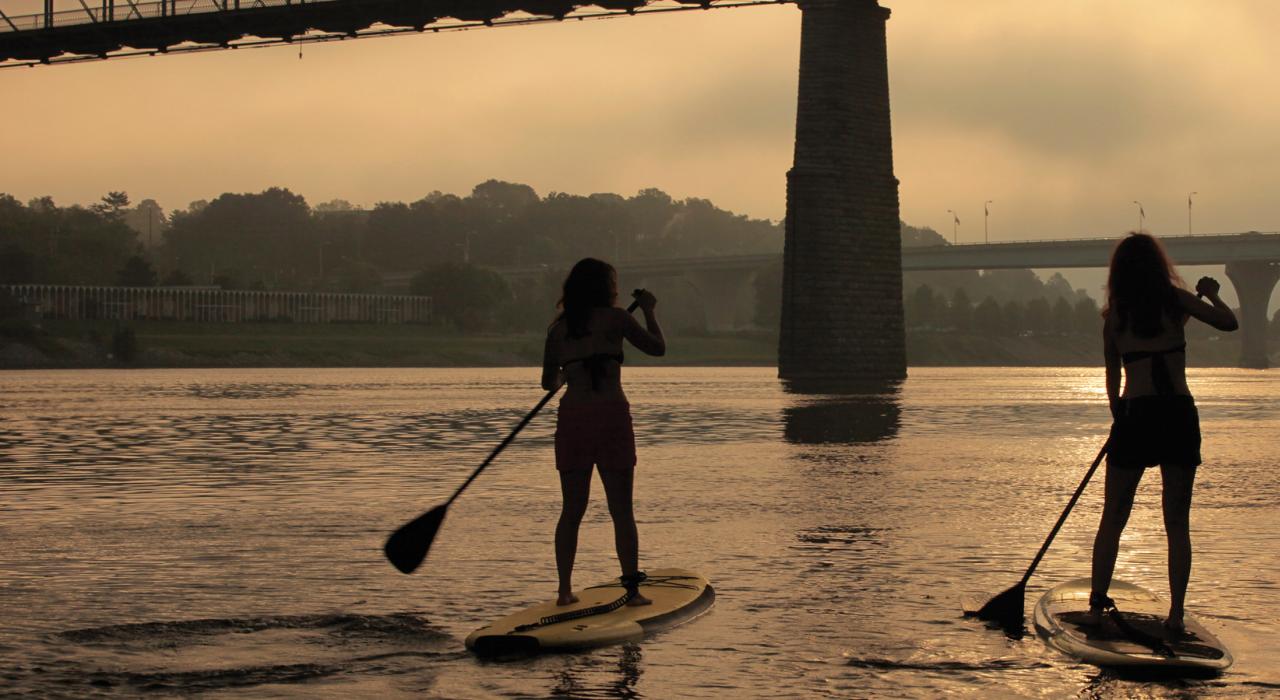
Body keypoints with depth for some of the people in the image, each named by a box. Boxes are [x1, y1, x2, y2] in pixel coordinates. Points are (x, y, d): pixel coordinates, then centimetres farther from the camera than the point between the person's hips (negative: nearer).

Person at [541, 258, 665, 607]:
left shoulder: (558, 327, 9)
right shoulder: (615, 318, -1)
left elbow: (548, 382, 13)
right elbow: (658, 348, 9)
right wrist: (649, 310, 24)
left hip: (572, 417, 3)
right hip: (611, 413, -3)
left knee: (572, 510, 10)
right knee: (621, 510, 3)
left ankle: (565, 589, 8)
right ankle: (632, 588, 2)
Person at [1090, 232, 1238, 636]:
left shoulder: (1114, 314, 5)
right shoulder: (1174, 300, 0)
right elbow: (1228, 323, -2)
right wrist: (1211, 294, 16)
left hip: (1135, 416, 1)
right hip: (1178, 414, -1)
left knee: (1112, 519, 10)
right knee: (1178, 523, 4)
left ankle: (1098, 606, 9)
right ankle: (1176, 615, 0)